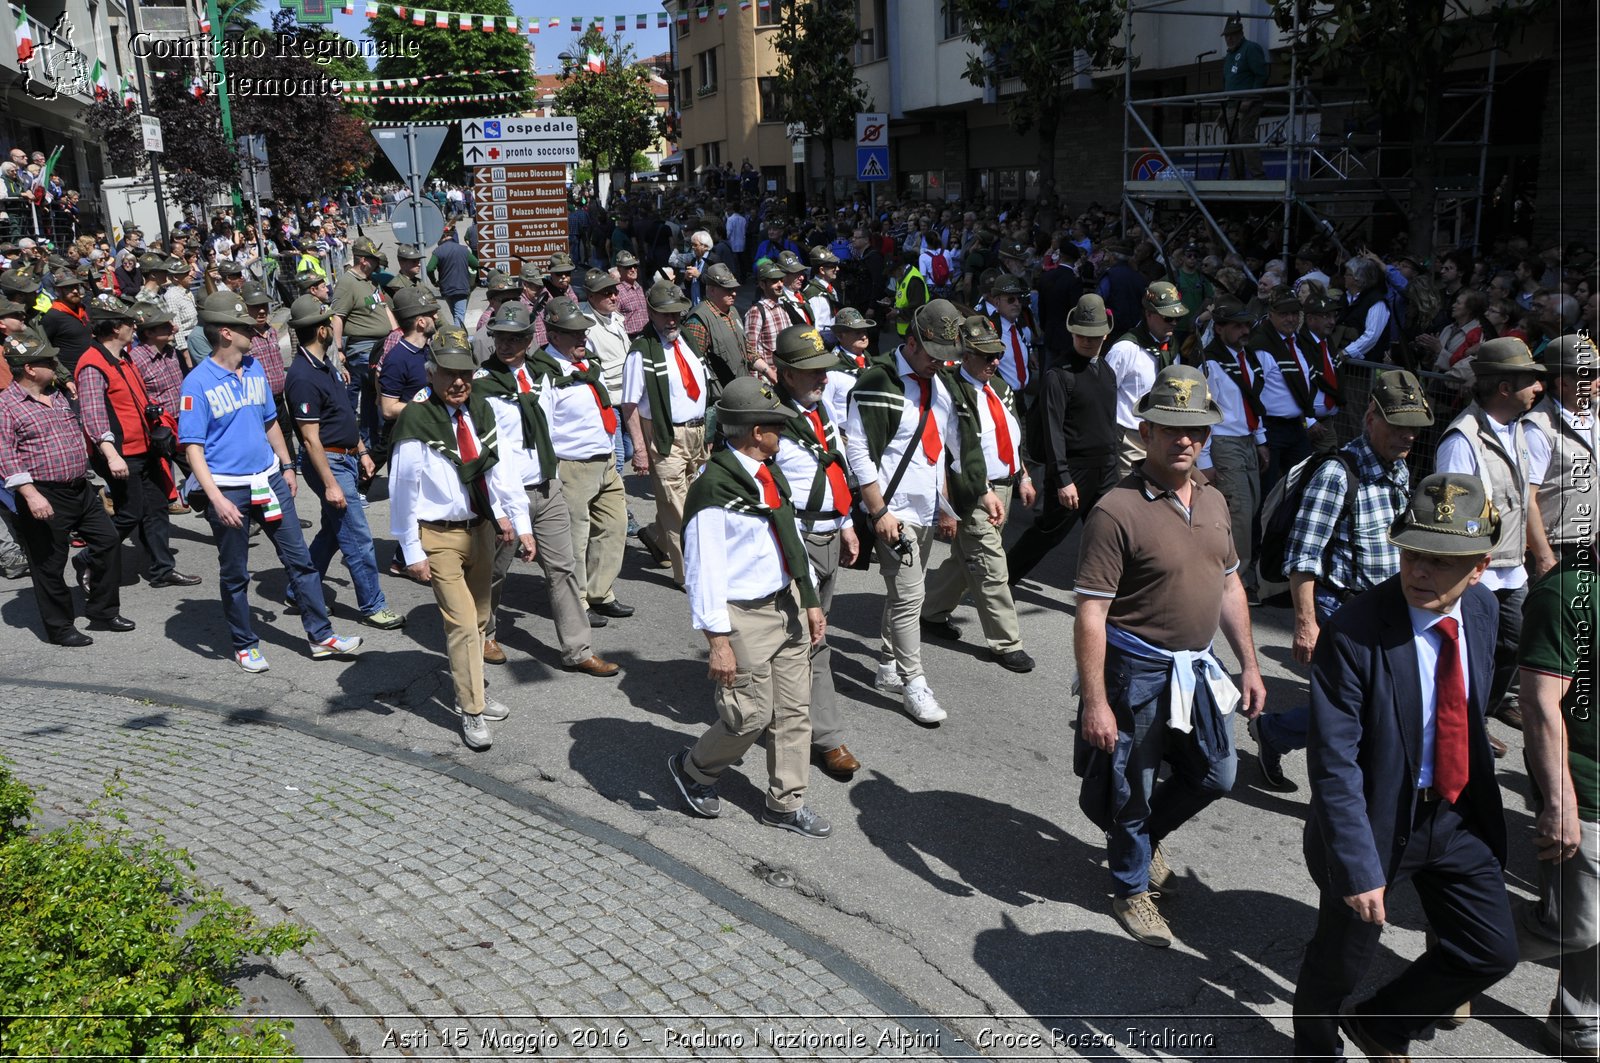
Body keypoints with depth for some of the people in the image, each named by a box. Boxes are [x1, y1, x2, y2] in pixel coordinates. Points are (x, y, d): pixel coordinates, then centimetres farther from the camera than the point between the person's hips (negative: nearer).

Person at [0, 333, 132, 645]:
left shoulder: (58, 395, 13)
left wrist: (90, 479, 25)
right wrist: (31, 495, -23)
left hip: (82, 490, 8)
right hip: (45, 497, -7)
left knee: (108, 542, 9)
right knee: (49, 564, 3)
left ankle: (103, 612, 23)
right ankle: (59, 627, 16)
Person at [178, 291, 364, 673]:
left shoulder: (255, 368, 6)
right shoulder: (198, 383, -13)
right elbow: (193, 447, -15)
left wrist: (286, 465, 17)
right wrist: (216, 498, -23)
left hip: (269, 480, 6)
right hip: (228, 489, -6)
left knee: (300, 559, 7)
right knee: (234, 574, 9)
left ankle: (321, 636, 15)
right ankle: (245, 645, 24)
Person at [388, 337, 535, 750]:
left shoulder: (480, 411, 0)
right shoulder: (416, 421, -17)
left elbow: (501, 470, 2)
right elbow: (403, 490, -13)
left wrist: (521, 524, -1)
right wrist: (412, 551, -12)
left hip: (482, 527, 6)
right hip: (440, 535, -6)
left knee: (479, 618, 18)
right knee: (462, 623, -6)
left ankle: (468, 691, 37)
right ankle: (471, 712, 7)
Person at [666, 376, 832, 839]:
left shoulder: (770, 475, 8)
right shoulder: (714, 488, -20)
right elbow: (704, 568, -20)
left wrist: (809, 600, 17)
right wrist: (718, 641, -20)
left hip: (786, 604, 8)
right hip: (744, 617, -8)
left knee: (794, 709, 12)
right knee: (752, 715, -2)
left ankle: (785, 802, 27)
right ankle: (693, 769, 26)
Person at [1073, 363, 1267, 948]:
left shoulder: (1213, 500, 4)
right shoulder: (1117, 511, -21)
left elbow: (1229, 585, 14)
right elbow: (1091, 614, -21)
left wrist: (1249, 665, 13)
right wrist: (1095, 701, -23)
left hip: (1198, 668, 7)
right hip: (1137, 672, -7)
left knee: (1216, 773, 19)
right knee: (1133, 786, 10)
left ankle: (1143, 837, 45)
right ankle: (1131, 888, 34)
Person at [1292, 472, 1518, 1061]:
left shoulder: (1483, 608, -6)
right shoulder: (1352, 633, -27)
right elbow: (1333, 763, -26)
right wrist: (1358, 868, -27)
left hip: (1460, 816, 6)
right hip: (1376, 821, -6)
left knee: (1492, 951, 12)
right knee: (1341, 962, 13)